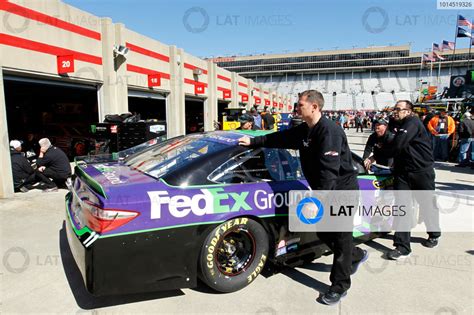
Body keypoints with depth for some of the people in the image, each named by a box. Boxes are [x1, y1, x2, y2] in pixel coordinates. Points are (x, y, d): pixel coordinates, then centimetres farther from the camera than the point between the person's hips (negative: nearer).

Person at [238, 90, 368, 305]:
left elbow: (329, 169, -32)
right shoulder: (303, 131, 4)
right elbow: (280, 138, 16)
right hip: (324, 192, 9)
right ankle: (357, 256, 41)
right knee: (323, 233, 17)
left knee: (341, 237, 2)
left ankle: (339, 286, 17)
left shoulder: (330, 131, -24)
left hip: (342, 190, -9)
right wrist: (253, 141, 18)